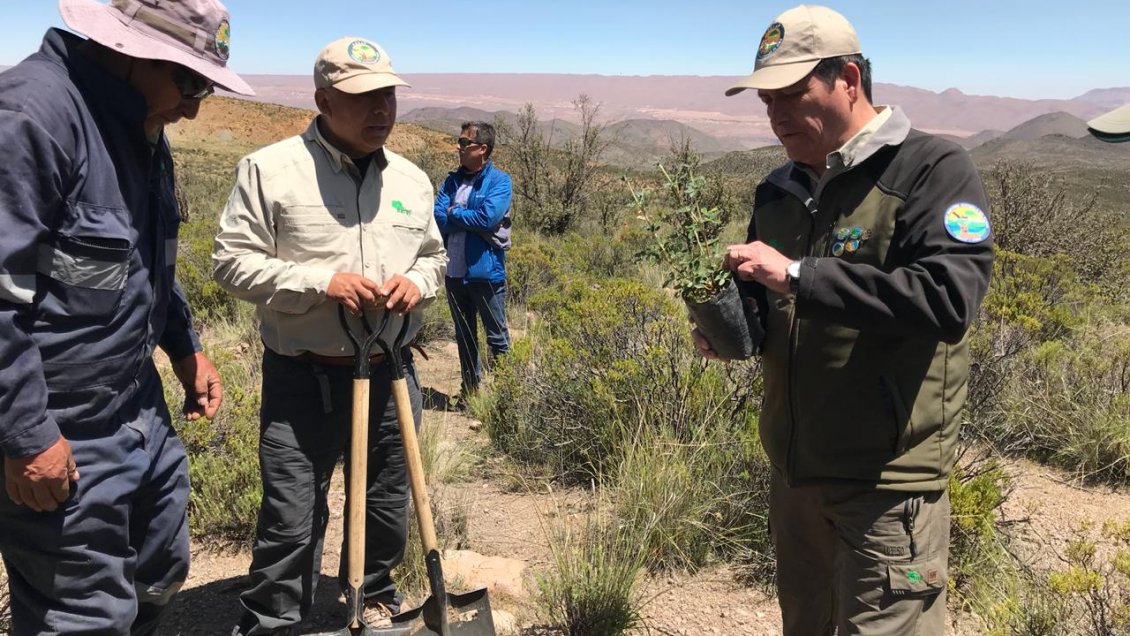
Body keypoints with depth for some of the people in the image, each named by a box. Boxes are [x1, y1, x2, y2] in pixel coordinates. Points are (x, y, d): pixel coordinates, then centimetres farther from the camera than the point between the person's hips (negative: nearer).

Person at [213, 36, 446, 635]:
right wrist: (320, 282, -20)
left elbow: (434, 256, 19)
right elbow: (233, 260, -8)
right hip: (302, 377, -4)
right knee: (291, 518, 1)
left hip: (390, 372, 5)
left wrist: (417, 282, -5)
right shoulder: (270, 168, -8)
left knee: (388, 505, 18)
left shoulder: (411, 178, 8)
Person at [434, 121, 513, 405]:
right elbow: (437, 216, -3)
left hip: (485, 272, -6)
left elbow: (488, 218, -22)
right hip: (454, 272, 6)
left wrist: (454, 214, -8)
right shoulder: (452, 179, 9)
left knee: (496, 336, 3)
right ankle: (470, 386, 30)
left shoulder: (499, 181, -8)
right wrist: (471, 219, -14)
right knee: (464, 335, 17)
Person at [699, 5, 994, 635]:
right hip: (793, 466, 7)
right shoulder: (778, 190, 9)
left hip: (888, 477, -7)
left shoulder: (933, 169, -11)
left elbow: (950, 299, -27)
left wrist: (796, 273, -27)